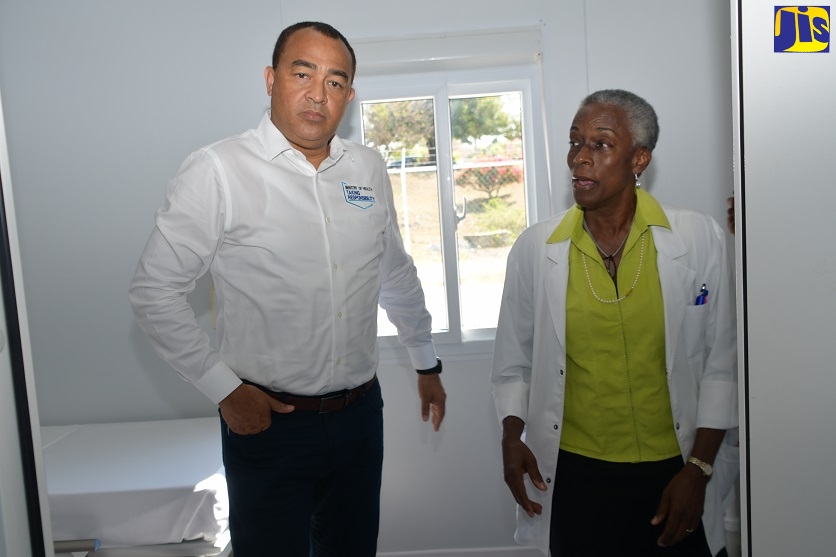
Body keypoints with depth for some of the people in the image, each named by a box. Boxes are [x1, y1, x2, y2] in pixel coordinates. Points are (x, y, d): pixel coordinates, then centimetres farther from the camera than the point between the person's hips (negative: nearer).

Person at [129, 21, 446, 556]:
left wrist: (427, 363, 20)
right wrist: (225, 388, -11)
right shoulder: (217, 170, -12)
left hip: (360, 413, 5)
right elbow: (154, 291, -9)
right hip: (267, 420, -4)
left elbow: (396, 273, 14)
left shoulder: (369, 168, 3)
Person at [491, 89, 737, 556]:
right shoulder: (534, 249, -4)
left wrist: (698, 469, -5)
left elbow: (722, 364, -3)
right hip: (573, 478, 1)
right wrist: (513, 437, -9)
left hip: (672, 472, 0)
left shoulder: (701, 239, -7)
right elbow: (513, 364, 4)